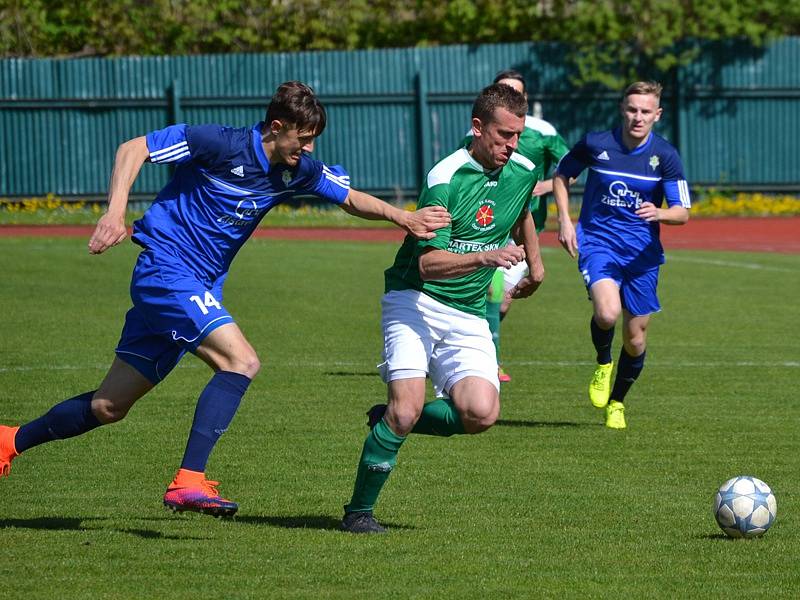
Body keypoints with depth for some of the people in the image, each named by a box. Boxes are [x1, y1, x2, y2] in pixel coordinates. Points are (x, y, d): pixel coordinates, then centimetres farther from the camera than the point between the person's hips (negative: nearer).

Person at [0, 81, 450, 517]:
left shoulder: (298, 171, 3)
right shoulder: (219, 144, -16)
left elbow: (352, 198, 12)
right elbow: (133, 149, -12)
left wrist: (402, 217, -6)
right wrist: (115, 213, -24)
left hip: (201, 286, 8)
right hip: (166, 269, -8)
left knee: (109, 407, 12)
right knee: (241, 360, -25)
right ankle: (189, 481, -27)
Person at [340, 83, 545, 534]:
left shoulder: (523, 171, 4)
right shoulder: (445, 179, -17)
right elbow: (429, 263, -24)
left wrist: (535, 266, 39)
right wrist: (486, 257, -36)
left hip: (469, 315, 5)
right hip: (417, 301, -5)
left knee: (482, 413, -18)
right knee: (409, 405, -23)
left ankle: (394, 420, 10)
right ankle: (359, 511, -5)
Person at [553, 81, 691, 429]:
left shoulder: (665, 155, -5)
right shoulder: (595, 144, -6)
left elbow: (682, 213, -4)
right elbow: (561, 175, 12)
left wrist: (659, 213, -27)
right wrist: (564, 220, 0)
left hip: (642, 251, 2)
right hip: (597, 240, -2)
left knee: (635, 338, 5)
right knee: (607, 312, -28)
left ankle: (616, 402, 31)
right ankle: (603, 364, 6)